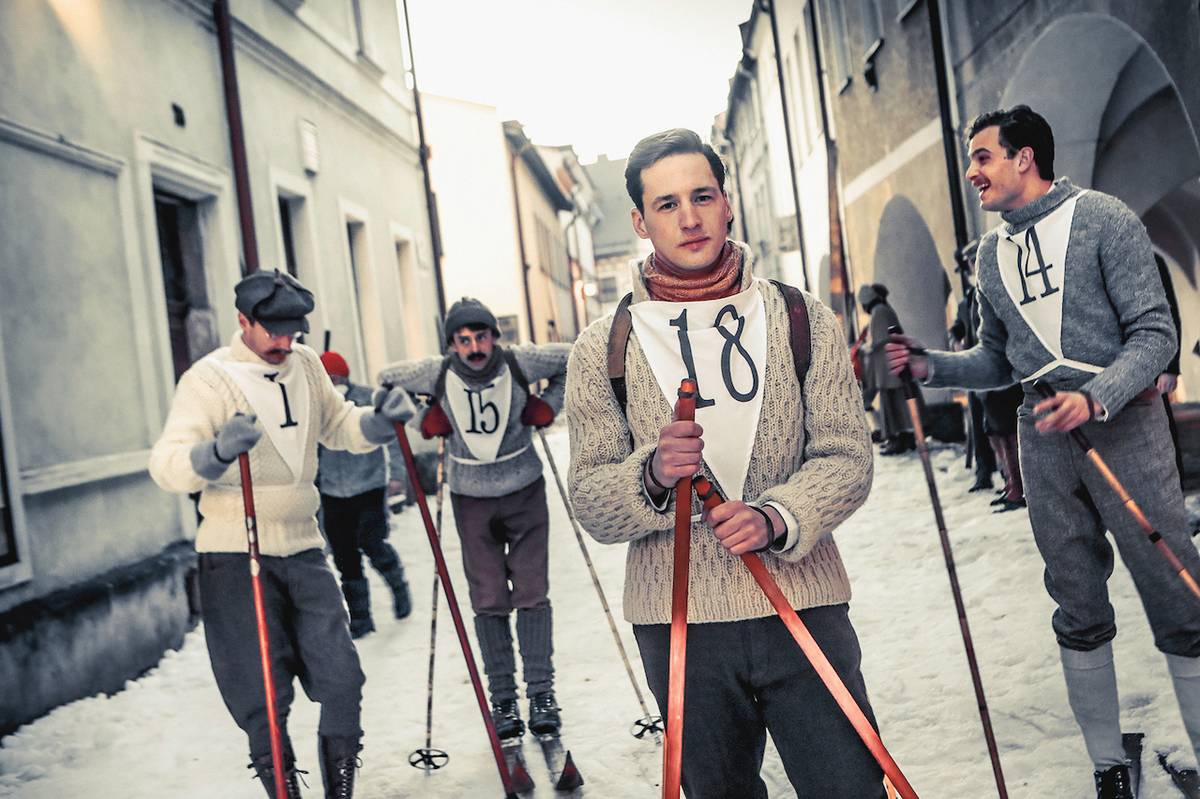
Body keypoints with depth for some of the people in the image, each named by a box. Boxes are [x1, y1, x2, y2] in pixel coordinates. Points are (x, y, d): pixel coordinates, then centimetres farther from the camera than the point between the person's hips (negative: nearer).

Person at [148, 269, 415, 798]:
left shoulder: (305, 365, 8)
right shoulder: (210, 378, -10)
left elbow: (338, 426, 20)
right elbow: (167, 465, -20)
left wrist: (379, 420, -2)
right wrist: (215, 452, -41)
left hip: (303, 550, 5)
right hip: (236, 559, -5)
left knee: (342, 680, 1)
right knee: (265, 697, -2)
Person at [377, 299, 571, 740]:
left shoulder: (519, 363, -12)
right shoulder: (437, 374, -11)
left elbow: (570, 358, 6)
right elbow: (387, 379, 8)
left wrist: (548, 405, -2)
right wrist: (428, 419, -2)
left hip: (524, 491, 0)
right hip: (471, 499, 0)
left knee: (532, 594, -1)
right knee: (489, 601, 1)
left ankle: (542, 692, 8)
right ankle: (502, 698, 11)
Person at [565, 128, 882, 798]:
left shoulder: (804, 320, 3)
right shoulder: (602, 351, 2)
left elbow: (847, 457, -1)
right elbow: (589, 503, -1)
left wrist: (776, 517, -20)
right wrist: (653, 474, -22)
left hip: (803, 606, 0)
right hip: (679, 623, 1)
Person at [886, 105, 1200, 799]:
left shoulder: (1104, 219, -3)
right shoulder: (992, 252, 14)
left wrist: (1095, 398, -23)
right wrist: (932, 366, 2)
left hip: (1122, 423, -5)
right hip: (1044, 436, 5)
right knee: (1079, 611, 9)